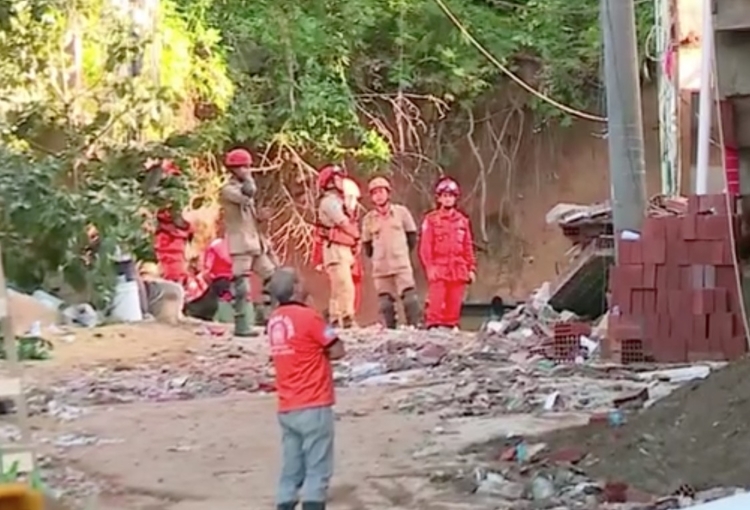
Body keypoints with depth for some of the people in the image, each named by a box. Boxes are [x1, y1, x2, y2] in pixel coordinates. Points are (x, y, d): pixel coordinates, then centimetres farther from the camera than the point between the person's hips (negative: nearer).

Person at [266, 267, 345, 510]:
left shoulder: (274, 320, 9)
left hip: (287, 409, 7)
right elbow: (337, 351, -7)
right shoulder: (308, 316, -14)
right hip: (313, 407, -7)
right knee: (317, 471, -2)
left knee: (291, 471, 11)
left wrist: (311, 353, 4)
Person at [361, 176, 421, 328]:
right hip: (380, 268, 2)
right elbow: (367, 244, 14)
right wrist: (376, 257, 9)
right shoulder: (369, 219, 6)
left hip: (402, 265, -2)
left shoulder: (401, 212, 2)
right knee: (385, 303, 3)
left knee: (409, 297, -11)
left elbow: (412, 235, 9)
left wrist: (403, 252, 10)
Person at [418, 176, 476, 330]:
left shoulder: (463, 221, 11)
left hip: (458, 271, 3)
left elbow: (468, 247, 13)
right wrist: (429, 267, -11)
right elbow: (425, 247, -2)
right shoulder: (431, 220, 2)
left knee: (454, 307, 3)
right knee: (435, 306, -10)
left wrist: (471, 268, 9)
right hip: (438, 270, -3)